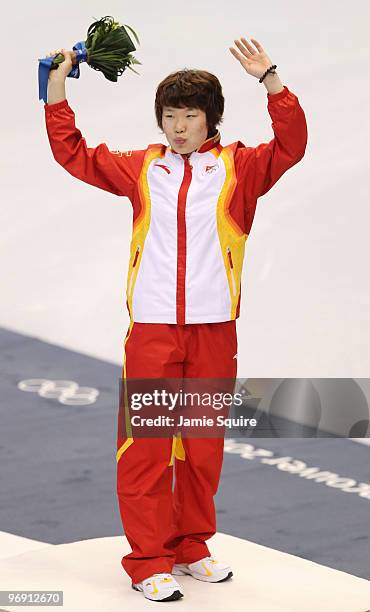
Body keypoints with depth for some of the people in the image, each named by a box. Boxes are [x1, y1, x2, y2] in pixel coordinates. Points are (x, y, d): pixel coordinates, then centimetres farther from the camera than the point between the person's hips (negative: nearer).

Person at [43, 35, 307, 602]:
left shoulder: (237, 167, 5)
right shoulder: (141, 168, 9)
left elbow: (290, 147, -8)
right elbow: (73, 153, 14)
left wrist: (271, 80, -15)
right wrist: (58, 88, 7)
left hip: (214, 329, 0)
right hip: (151, 327, 0)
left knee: (204, 445, 10)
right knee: (145, 444, -4)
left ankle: (191, 547, 24)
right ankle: (148, 561, 2)